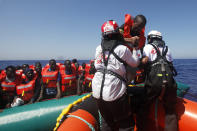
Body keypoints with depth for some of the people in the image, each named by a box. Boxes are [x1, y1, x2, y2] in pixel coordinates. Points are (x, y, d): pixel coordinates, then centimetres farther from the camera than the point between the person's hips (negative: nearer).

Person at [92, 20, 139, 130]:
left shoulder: (99, 48, 3)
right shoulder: (123, 49, -9)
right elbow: (135, 63, 4)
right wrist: (135, 49, 20)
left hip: (97, 92, 6)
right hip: (114, 93, -5)